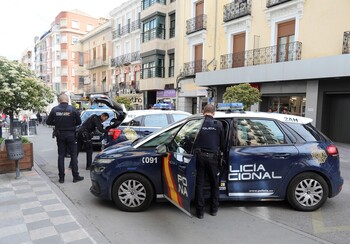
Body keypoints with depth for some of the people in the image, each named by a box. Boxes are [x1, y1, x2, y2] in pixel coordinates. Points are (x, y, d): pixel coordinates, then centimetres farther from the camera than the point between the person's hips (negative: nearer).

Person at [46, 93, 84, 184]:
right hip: (70, 134, -2)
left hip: (60, 135, 2)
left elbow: (48, 122, 2)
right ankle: (75, 176, 7)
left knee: (61, 156, 9)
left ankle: (61, 177, 12)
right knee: (73, 155, 5)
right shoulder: (73, 109, -9)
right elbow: (79, 122, -2)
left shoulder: (55, 109, -3)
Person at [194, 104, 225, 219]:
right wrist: (220, 152, 25)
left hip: (200, 156, 0)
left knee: (199, 184, 9)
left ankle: (200, 211, 13)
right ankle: (214, 209, 26)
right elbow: (222, 142, 7)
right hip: (213, 157, 0)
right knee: (214, 183, 17)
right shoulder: (218, 124, -2)